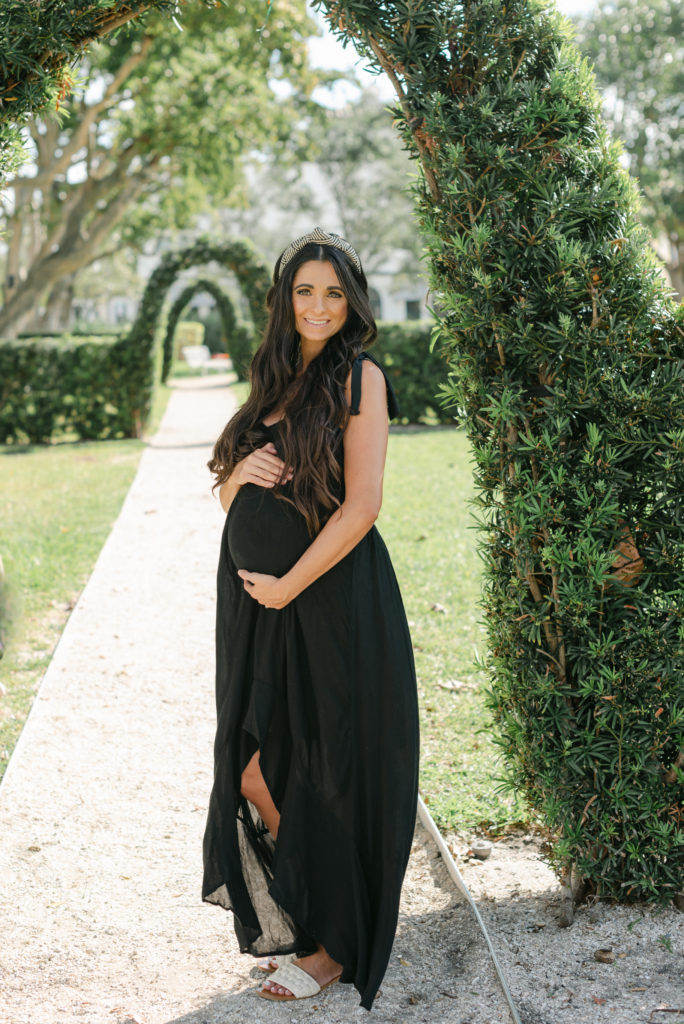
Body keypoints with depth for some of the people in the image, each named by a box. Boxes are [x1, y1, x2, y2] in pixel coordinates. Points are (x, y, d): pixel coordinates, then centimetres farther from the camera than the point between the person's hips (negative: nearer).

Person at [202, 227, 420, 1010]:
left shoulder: (358, 377, -8)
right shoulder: (277, 381, 14)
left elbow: (361, 505, -15)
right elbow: (227, 494, 18)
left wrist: (287, 586, -12)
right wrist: (242, 470, -6)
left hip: (329, 600, -7)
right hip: (254, 601, 7)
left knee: (321, 776, 2)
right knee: (254, 774, 10)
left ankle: (337, 945, 20)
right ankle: (290, 919, 31)